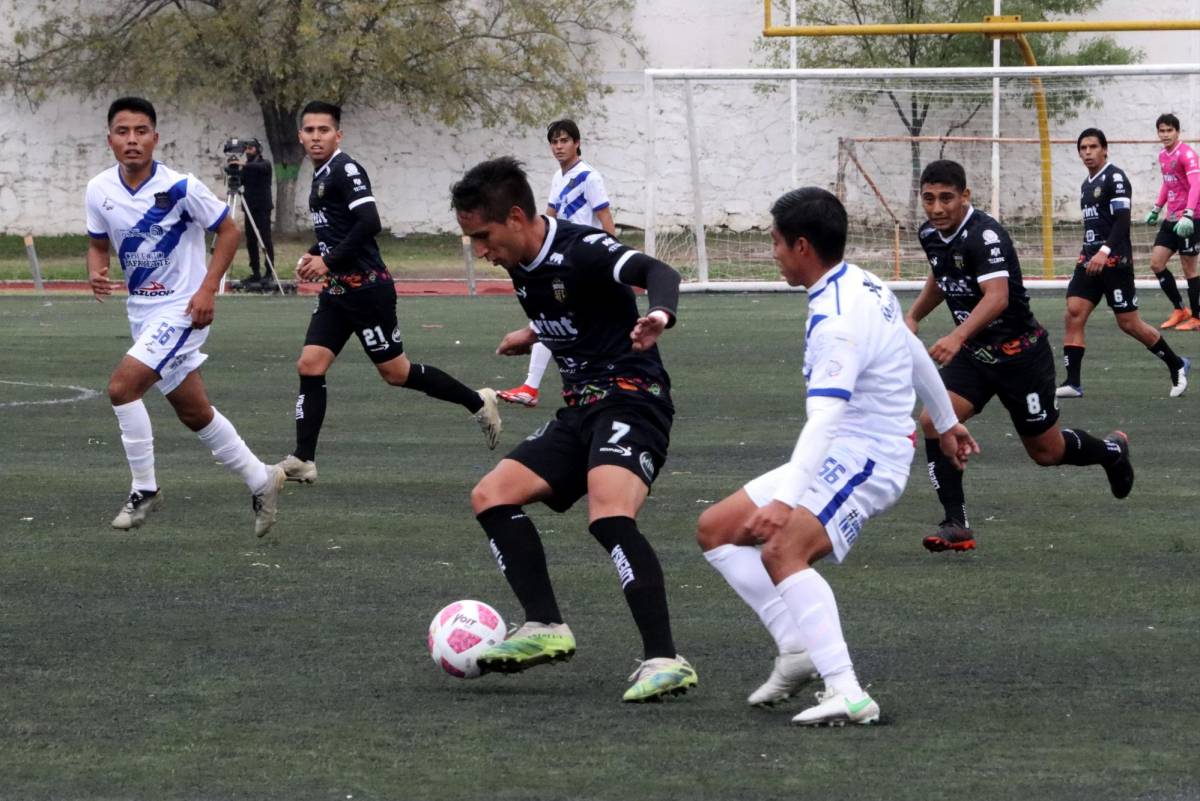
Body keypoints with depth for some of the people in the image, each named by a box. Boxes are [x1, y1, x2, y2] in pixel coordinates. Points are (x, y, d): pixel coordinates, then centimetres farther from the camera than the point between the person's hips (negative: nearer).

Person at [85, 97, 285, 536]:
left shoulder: (179, 187, -18)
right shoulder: (100, 190, -3)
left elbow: (228, 230, -8)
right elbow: (99, 244, 11)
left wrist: (208, 289, -16)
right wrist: (96, 273, -11)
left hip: (183, 308, -6)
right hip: (142, 310, 6)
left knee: (121, 386, -20)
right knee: (194, 413, 13)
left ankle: (145, 490, -6)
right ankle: (261, 480, 30)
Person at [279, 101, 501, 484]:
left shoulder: (345, 170, -13)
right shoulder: (320, 176, 15)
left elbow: (369, 223, -25)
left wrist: (329, 261, -20)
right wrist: (313, 255, 11)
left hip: (366, 287, -9)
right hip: (336, 291, 9)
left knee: (396, 372, 0)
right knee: (310, 365, -3)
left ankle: (478, 402, 17)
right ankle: (303, 461, -5)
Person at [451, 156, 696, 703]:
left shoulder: (581, 250, -17)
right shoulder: (521, 266, 9)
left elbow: (657, 272, -35)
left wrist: (660, 314, -55)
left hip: (630, 397, -10)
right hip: (579, 410, 10)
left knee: (609, 515, -31)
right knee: (492, 496, 3)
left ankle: (664, 660, -34)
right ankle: (546, 628, -1)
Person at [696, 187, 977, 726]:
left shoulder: (835, 321, -23)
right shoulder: (865, 287, 8)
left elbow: (824, 419, -34)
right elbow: (916, 355, 23)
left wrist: (784, 500, -43)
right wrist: (945, 422, 39)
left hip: (864, 462, -10)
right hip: (836, 459, 10)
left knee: (782, 552, -32)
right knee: (716, 529, 7)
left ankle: (846, 692, -38)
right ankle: (798, 650, 3)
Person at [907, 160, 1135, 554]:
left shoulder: (985, 235, -25)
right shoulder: (930, 234, 0)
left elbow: (997, 296, -39)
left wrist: (957, 337, -52)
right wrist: (912, 317, 12)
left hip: (1019, 353, -6)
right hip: (972, 354, 6)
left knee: (1047, 452, 9)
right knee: (933, 421, -18)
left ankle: (1111, 450, 43)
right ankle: (956, 527, -13)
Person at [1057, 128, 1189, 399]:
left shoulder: (1115, 177, -10)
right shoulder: (1087, 184, 17)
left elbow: (1122, 220, -19)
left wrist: (1104, 252, -29)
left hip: (1114, 261, -8)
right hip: (1089, 260, 8)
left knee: (1128, 322, -3)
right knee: (1074, 313, -8)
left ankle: (1176, 366, 16)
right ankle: (1073, 382, -10)